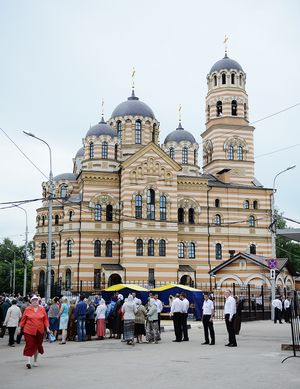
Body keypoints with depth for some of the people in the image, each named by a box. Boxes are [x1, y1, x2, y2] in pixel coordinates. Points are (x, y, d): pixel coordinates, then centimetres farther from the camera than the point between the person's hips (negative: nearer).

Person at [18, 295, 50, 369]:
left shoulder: (42, 309, 4)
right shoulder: (27, 309, 0)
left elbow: (45, 319, 7)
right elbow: (23, 319, 5)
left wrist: (47, 328, 0)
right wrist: (20, 328, 5)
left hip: (39, 331, 2)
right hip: (29, 331, -2)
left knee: (37, 346, 12)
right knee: (29, 345, -9)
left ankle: (35, 361, 28)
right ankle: (28, 362, -9)